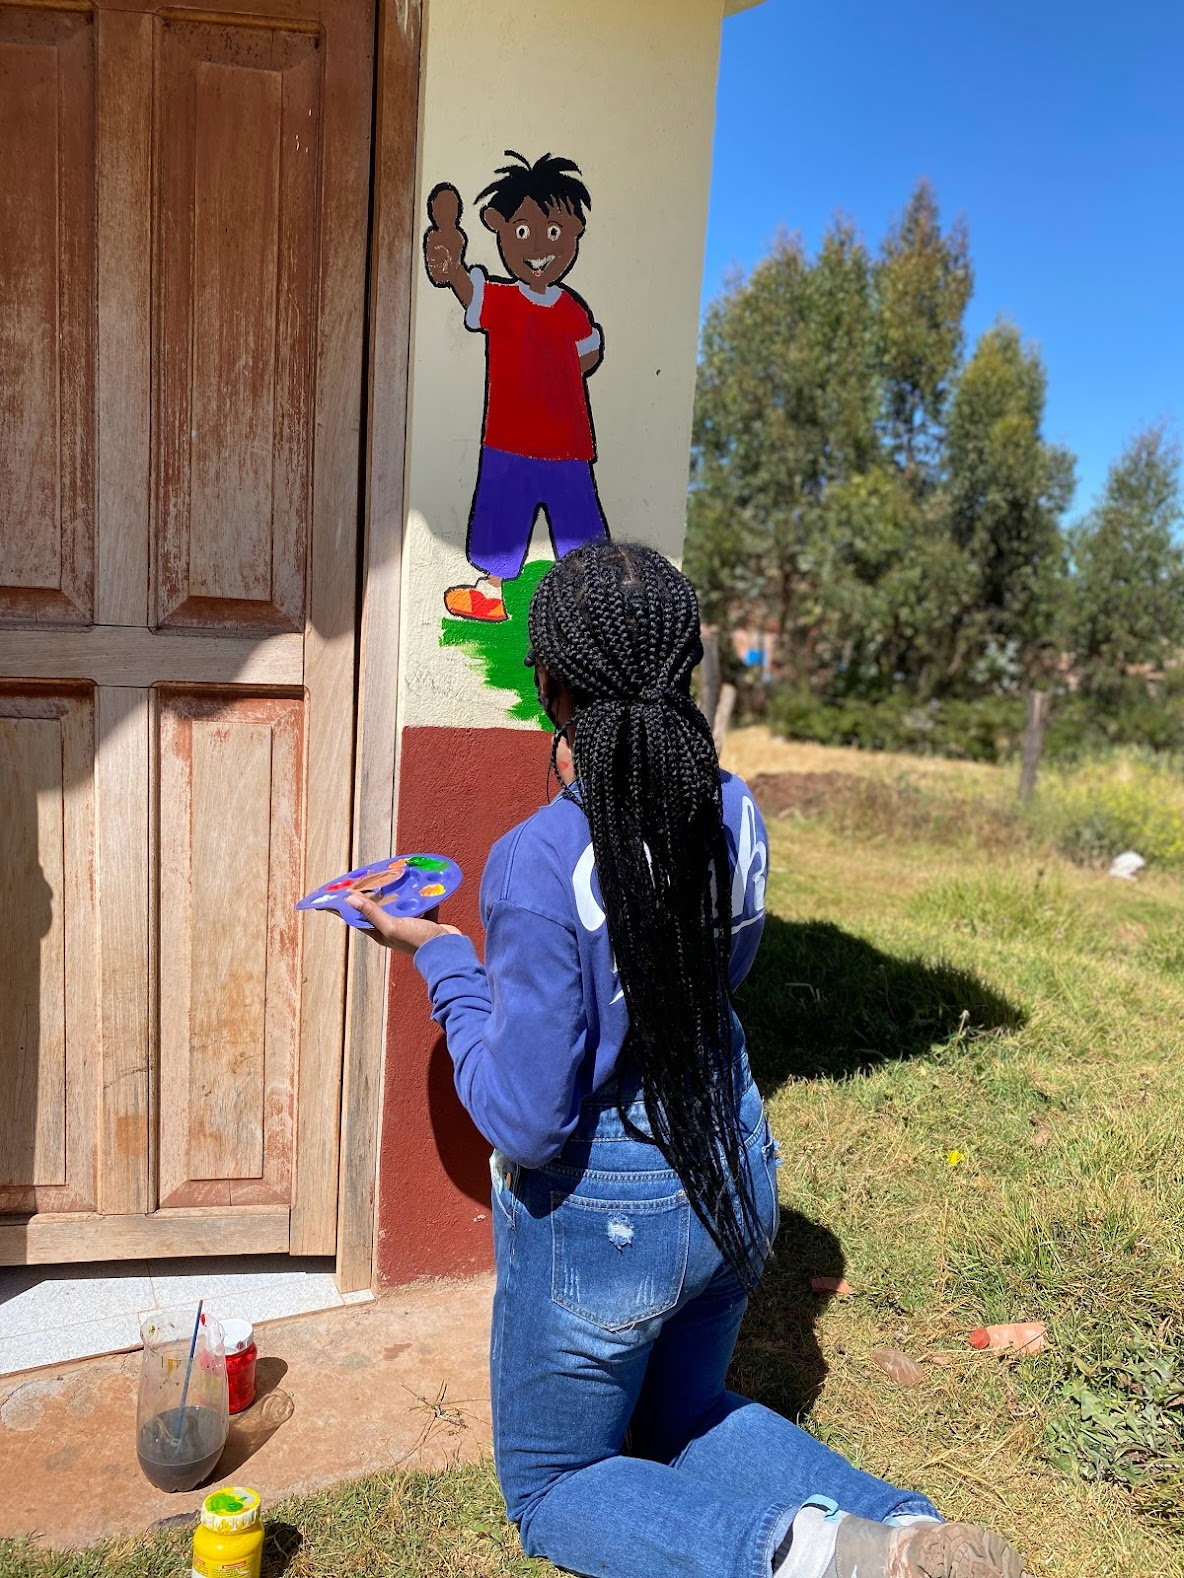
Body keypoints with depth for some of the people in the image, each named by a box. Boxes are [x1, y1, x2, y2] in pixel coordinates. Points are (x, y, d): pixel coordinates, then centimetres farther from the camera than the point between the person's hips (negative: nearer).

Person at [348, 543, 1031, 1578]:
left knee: (549, 1490, 21)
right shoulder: (735, 813, -9)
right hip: (734, 1176, 6)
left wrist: (440, 956, -13)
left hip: (600, 1213, -6)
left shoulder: (540, 863, -28)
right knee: (686, 1418, 32)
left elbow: (525, 1117, -24)